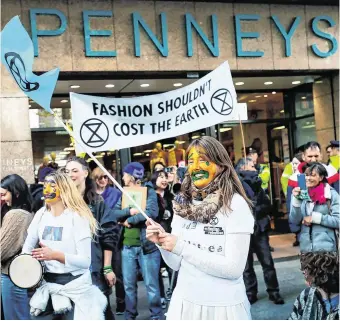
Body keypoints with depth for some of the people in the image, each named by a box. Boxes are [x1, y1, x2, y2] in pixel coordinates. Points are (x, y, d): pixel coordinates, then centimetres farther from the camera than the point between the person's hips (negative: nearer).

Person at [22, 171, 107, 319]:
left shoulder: (77, 217, -13)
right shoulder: (41, 214, 3)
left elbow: (85, 261, -16)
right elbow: (28, 246, 11)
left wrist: (55, 255, -27)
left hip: (75, 286, -4)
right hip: (47, 285, 5)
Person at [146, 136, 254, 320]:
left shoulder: (235, 204, -14)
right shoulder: (183, 204, 0)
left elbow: (234, 269, -19)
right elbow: (176, 264, 4)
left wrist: (182, 247, -22)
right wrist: (162, 243, -16)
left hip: (223, 306, -4)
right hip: (185, 301, 4)